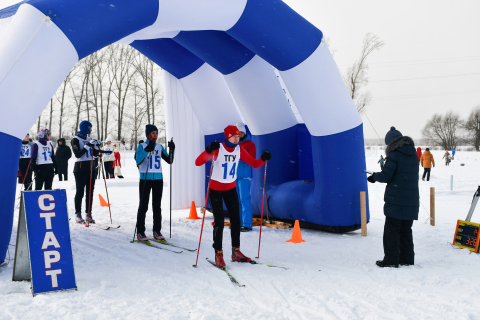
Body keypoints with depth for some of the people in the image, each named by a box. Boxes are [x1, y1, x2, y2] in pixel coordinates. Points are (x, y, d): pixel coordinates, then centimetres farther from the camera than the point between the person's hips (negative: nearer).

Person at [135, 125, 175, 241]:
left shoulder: (160, 147, 11)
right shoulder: (142, 146, -2)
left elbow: (169, 161, 9)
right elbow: (138, 161, -17)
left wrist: (172, 150, -5)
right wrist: (147, 150, -27)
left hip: (158, 179, 4)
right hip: (145, 178, -4)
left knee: (157, 206, 7)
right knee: (143, 205, -2)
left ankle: (157, 231, 14)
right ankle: (140, 232, 4)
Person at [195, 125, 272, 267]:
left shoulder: (239, 150, -5)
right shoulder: (217, 149, -21)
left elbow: (255, 164, 0)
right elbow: (198, 162, -31)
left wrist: (263, 158, -21)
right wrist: (209, 150, -47)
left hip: (231, 189, 5)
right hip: (215, 190, -5)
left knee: (236, 220, 6)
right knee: (219, 222, -8)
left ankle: (236, 252, 18)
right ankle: (218, 254, 5)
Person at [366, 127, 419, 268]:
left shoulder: (394, 155, -12)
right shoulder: (414, 155, 11)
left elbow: (385, 176, -15)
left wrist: (374, 177, 5)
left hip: (395, 201, -7)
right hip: (411, 201, 7)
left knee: (391, 231, 0)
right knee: (405, 231, 16)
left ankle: (391, 260, 2)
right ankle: (407, 258, 20)